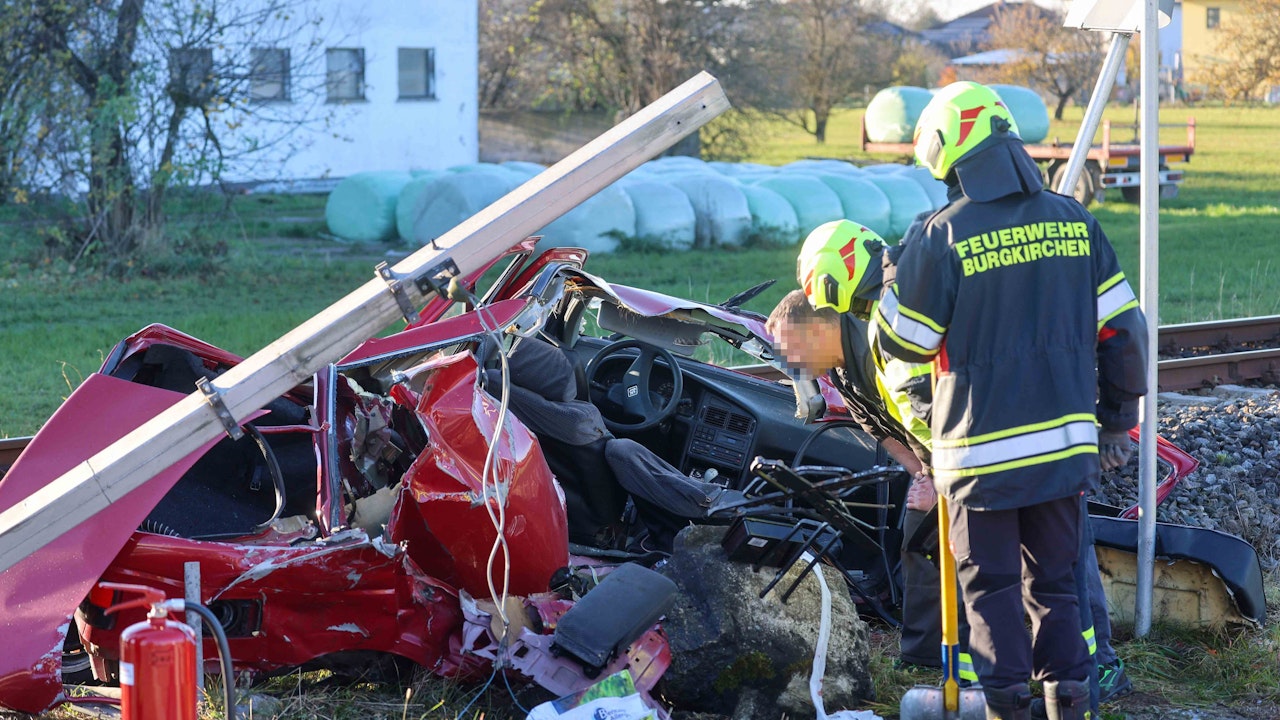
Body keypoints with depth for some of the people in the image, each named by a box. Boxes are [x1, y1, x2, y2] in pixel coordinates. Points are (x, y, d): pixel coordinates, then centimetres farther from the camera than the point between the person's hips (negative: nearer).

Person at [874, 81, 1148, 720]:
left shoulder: (943, 236, -13)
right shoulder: (1074, 222, 1)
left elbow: (904, 341, -5)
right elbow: (1123, 328, 5)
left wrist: (893, 282, 15)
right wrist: (1117, 420, 16)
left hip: (983, 447, -4)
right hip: (1067, 442, 4)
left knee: (991, 585, 8)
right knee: (1054, 579, 16)